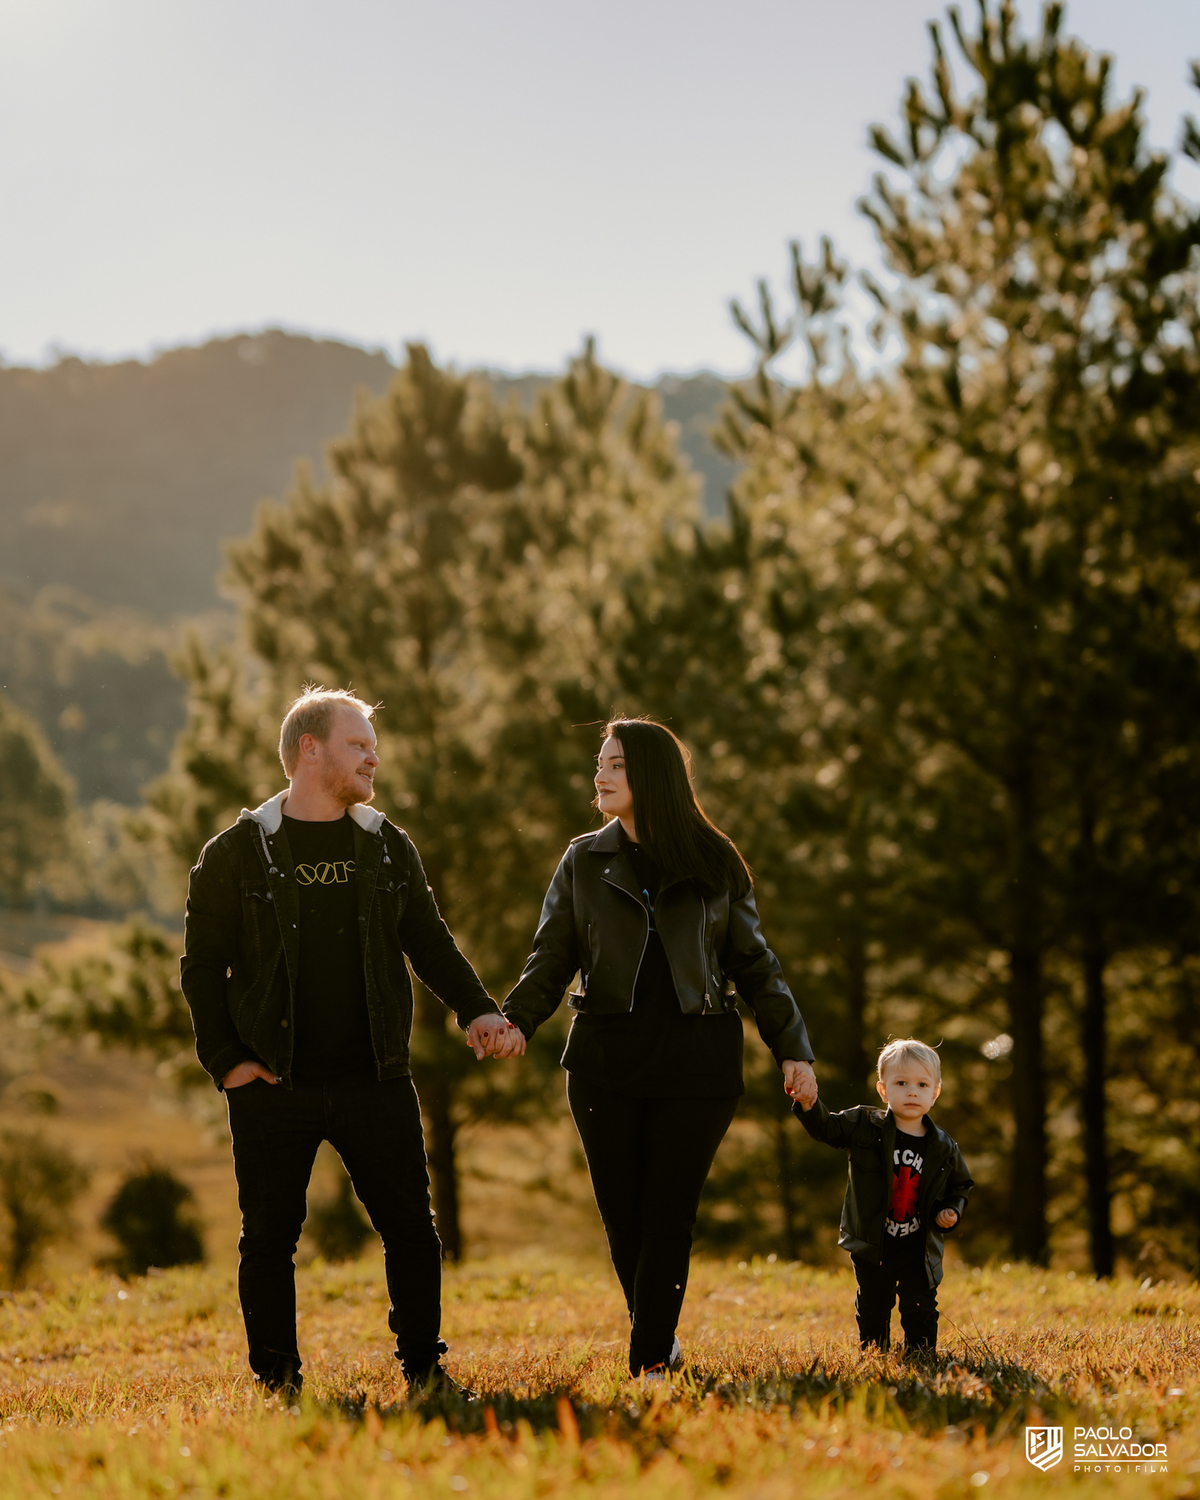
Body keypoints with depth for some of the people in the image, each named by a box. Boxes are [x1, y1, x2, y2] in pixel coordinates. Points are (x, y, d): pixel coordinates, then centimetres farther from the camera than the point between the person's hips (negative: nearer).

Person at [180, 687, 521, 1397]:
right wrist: (226, 1060, -6)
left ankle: (424, 1366, 16)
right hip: (275, 1088, -2)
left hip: (376, 1080, 2)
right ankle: (278, 1383, 14)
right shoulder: (237, 854, 0)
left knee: (412, 1228, 3)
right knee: (269, 1238, 3)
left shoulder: (388, 846, 10)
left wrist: (476, 1009, -2)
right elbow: (203, 965, 2)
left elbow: (429, 940, 14)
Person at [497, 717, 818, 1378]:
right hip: (606, 1061, 2)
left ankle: (648, 1366, -3)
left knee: (668, 1216, -6)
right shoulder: (584, 861, 10)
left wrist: (792, 1048, 3)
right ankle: (660, 1340, 21)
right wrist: (515, 1021, -12)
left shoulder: (714, 865, 7)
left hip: (696, 1060, -2)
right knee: (622, 1217, 2)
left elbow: (753, 965, 10)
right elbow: (551, 959, 6)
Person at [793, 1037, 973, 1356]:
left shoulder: (944, 1148, -3)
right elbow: (825, 1128, -6)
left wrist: (951, 1211, -8)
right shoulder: (864, 1126, -7)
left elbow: (959, 1186, 10)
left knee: (920, 1311, 3)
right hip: (872, 1247, 0)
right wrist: (809, 1104, -24)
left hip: (919, 1251, 0)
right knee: (872, 1310, 10)